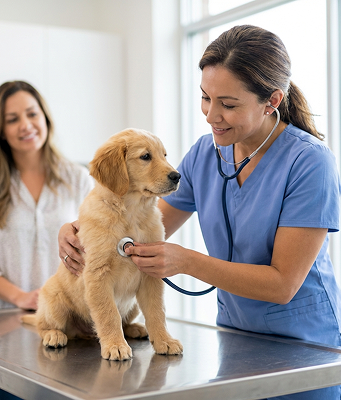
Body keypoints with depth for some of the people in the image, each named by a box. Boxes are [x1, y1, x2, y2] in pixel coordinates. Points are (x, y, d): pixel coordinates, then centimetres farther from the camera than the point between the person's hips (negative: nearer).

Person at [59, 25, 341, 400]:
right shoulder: (205, 152, -2)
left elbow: (283, 284, -22)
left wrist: (187, 261, -29)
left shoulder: (310, 162, -21)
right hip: (233, 336, 5)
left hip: (306, 345, -5)